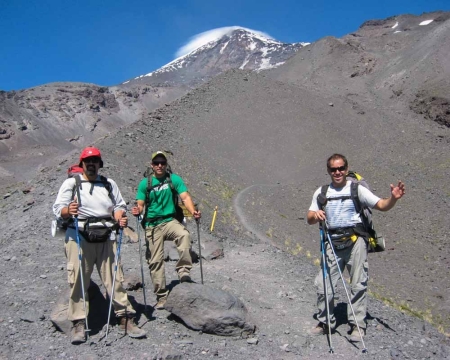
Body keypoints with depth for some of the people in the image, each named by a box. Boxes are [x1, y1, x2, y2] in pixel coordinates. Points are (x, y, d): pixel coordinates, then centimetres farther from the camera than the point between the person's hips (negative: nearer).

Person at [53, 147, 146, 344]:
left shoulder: (109, 184, 17)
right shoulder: (71, 183, 8)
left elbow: (119, 205, 16)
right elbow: (58, 208, 0)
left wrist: (120, 217, -6)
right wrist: (68, 210, -22)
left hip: (106, 238, 2)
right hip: (78, 237, -2)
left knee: (114, 278, 1)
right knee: (78, 280, -4)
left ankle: (125, 319, 7)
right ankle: (79, 324, 6)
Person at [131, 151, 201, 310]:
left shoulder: (174, 179, 1)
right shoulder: (145, 183, 4)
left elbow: (185, 197, -9)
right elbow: (140, 204, 1)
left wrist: (193, 211, -28)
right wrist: (137, 210, -24)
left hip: (170, 221, -1)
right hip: (152, 225, 1)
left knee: (184, 235, -34)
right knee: (155, 261, 2)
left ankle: (183, 270, -24)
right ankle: (161, 296, 13)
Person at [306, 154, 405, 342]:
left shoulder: (357, 189, 1)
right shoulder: (321, 192, 10)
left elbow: (382, 205, -5)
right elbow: (309, 219, 7)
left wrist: (393, 198, -25)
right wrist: (316, 214, -15)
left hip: (355, 241, -3)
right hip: (332, 243, 3)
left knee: (358, 284, 0)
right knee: (323, 284, 2)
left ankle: (358, 324, 13)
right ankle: (325, 322, 18)